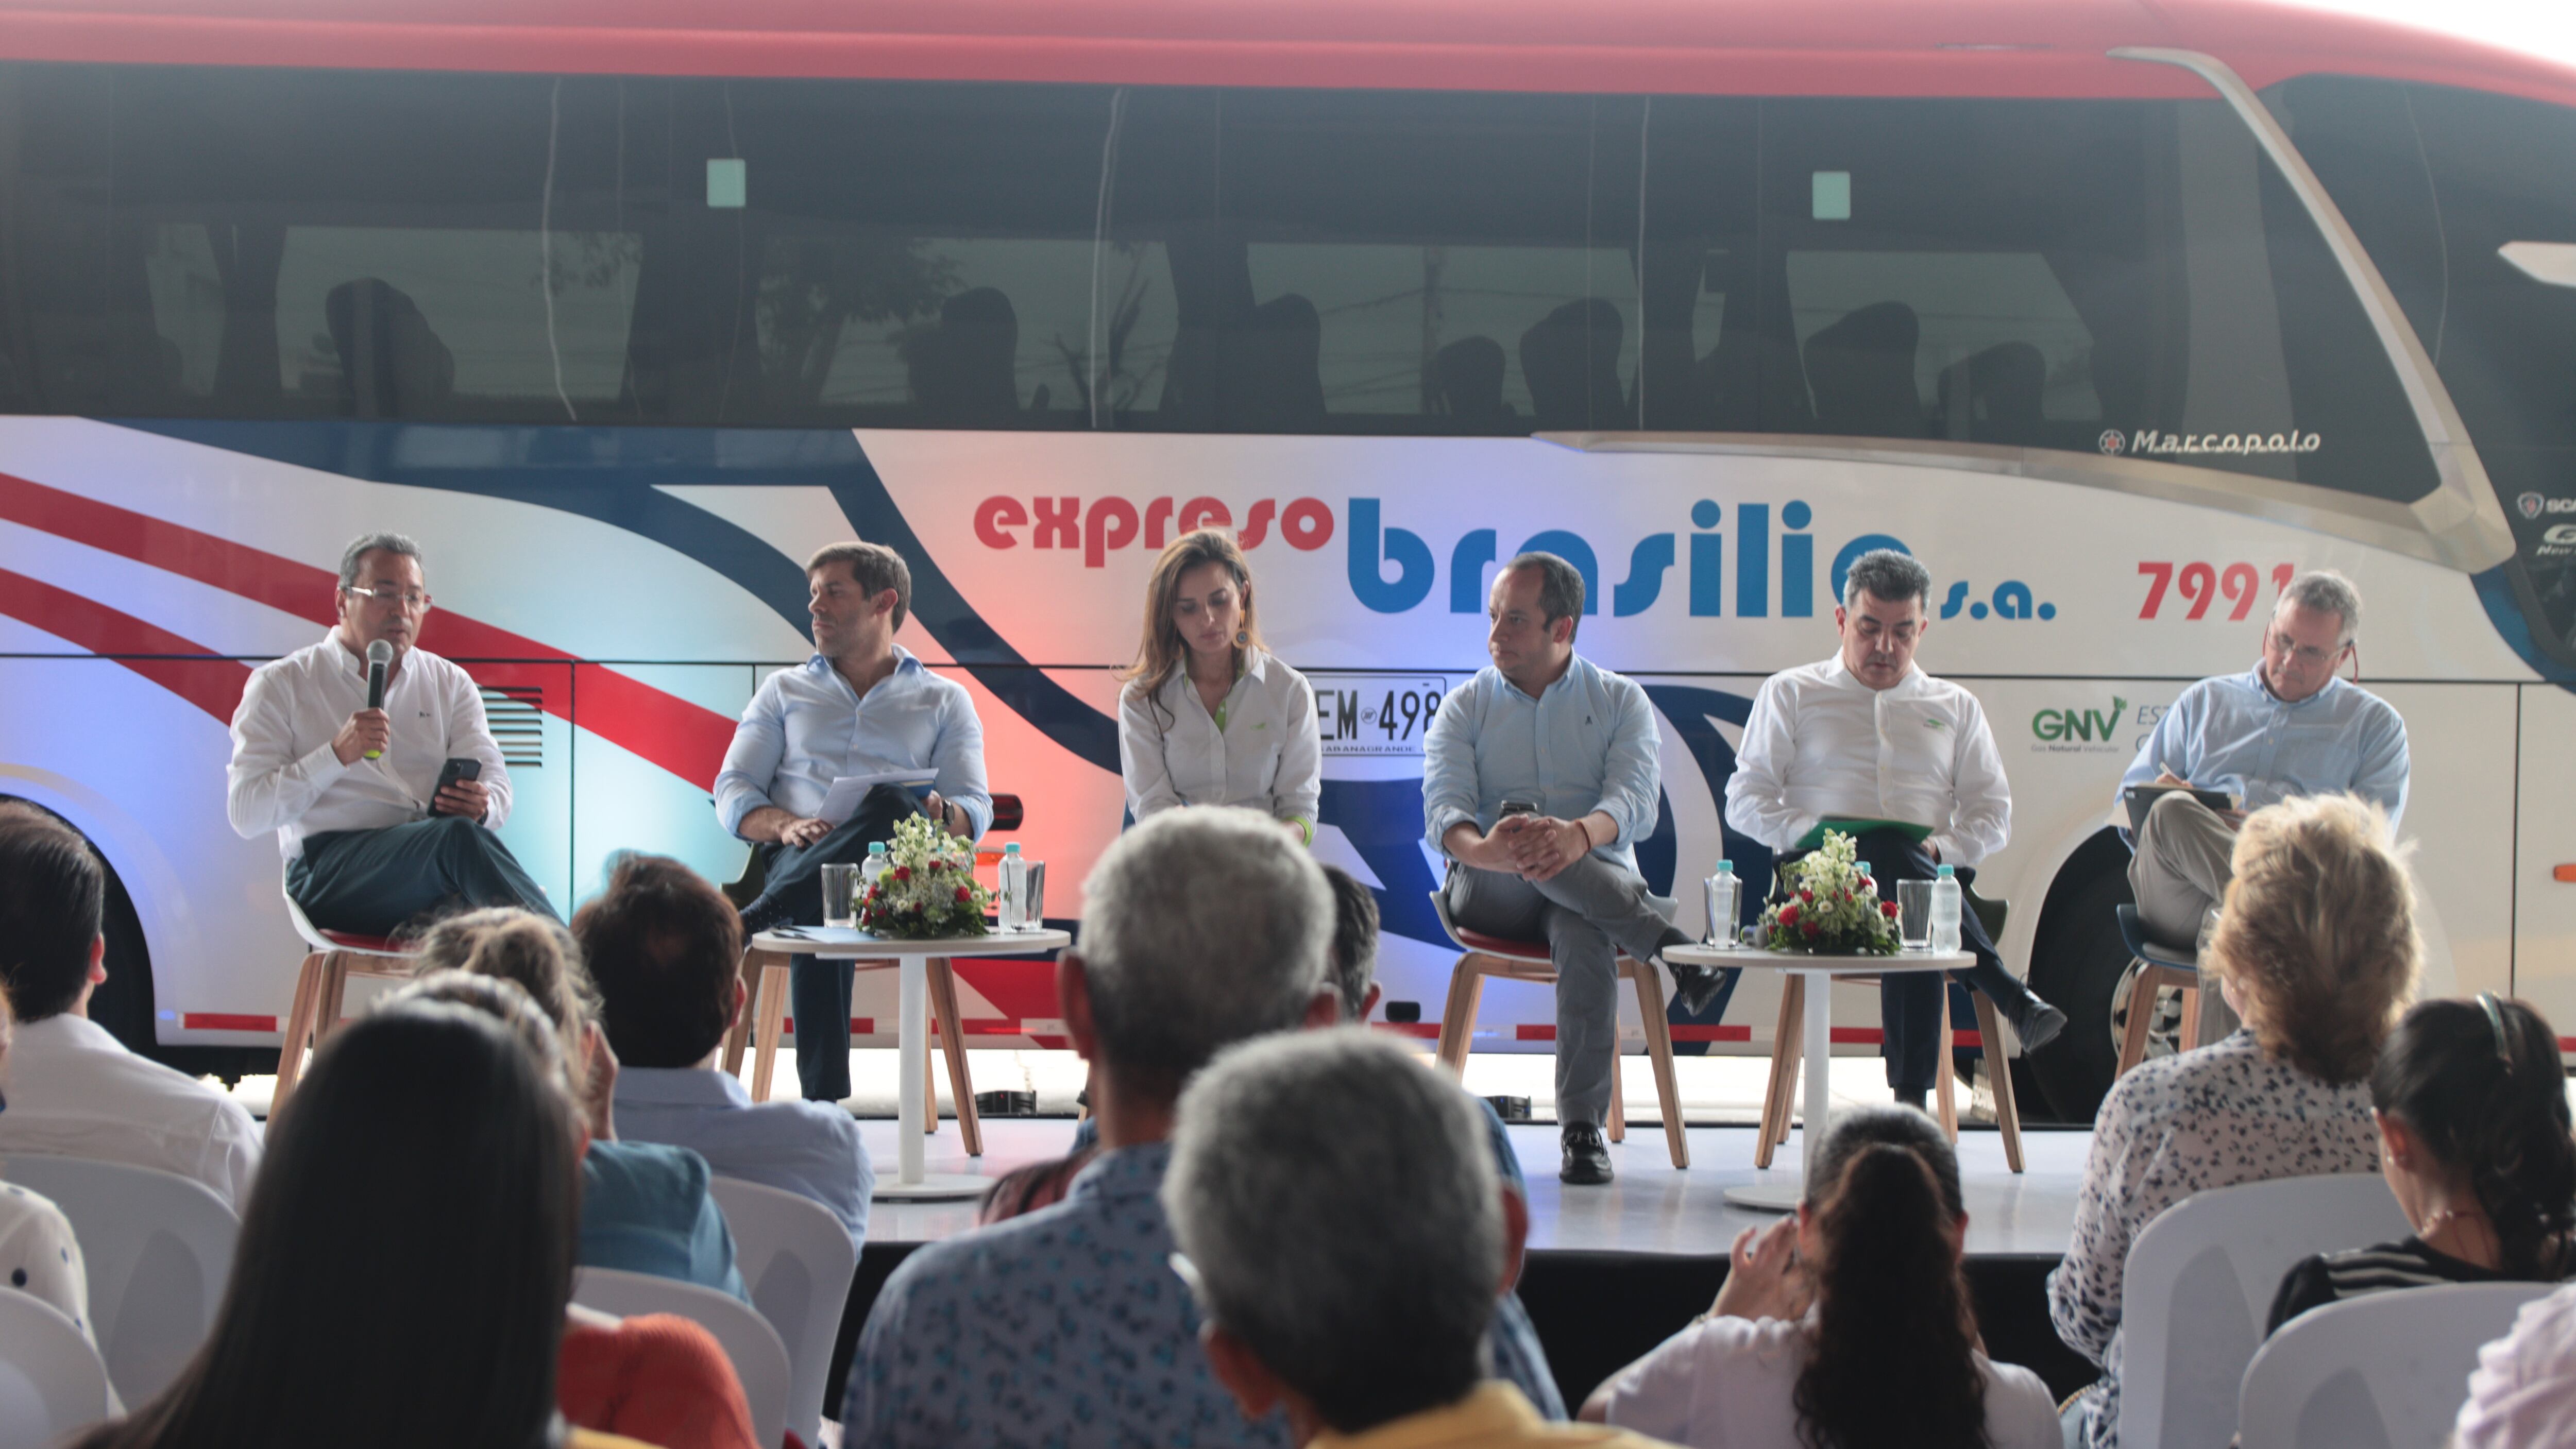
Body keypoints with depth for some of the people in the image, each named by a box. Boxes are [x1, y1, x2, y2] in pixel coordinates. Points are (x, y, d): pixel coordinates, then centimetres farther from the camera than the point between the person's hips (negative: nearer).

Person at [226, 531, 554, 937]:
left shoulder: (450, 684, 23)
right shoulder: (282, 685, 12)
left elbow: (497, 787, 13)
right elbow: (245, 814, 2)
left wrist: (480, 806, -13)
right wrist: (337, 754, -11)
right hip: (330, 868, -3)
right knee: (459, 838, -36)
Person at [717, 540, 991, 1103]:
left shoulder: (945, 701, 23)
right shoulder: (784, 690, 27)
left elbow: (977, 809, 11)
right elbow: (732, 791, 16)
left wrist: (939, 814, -16)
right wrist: (785, 825, -8)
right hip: (799, 861, 1)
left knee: (891, 804, -38)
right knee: (816, 910, -40)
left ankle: (755, 916, -44)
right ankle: (823, 1104, -48)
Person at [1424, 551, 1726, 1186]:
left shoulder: (1621, 701, 9)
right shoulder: (1464, 708, 11)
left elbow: (1636, 801, -9)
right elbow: (1444, 812, -6)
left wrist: (1579, 836, -34)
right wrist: (1486, 849, -32)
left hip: (1597, 884, -1)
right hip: (1490, 893, 1)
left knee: (1584, 933, -39)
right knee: (1518, 825, -36)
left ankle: (1583, 1128, -37)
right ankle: (1668, 944, -30)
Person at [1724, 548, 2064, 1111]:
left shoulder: (1955, 708, 26)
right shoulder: (1791, 694, 19)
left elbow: (1993, 812, 19)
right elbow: (1745, 799, 10)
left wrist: (1941, 849, -4)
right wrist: (1811, 835, -9)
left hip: (1929, 873, 2)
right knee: (1892, 856, -40)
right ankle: (2009, 996, -45)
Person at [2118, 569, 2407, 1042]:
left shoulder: (2375, 724, 23)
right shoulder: (2204, 702, 31)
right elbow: (2131, 800, 26)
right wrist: (2166, 815, -2)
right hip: (2179, 899, 2)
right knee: (2172, 811, -36)